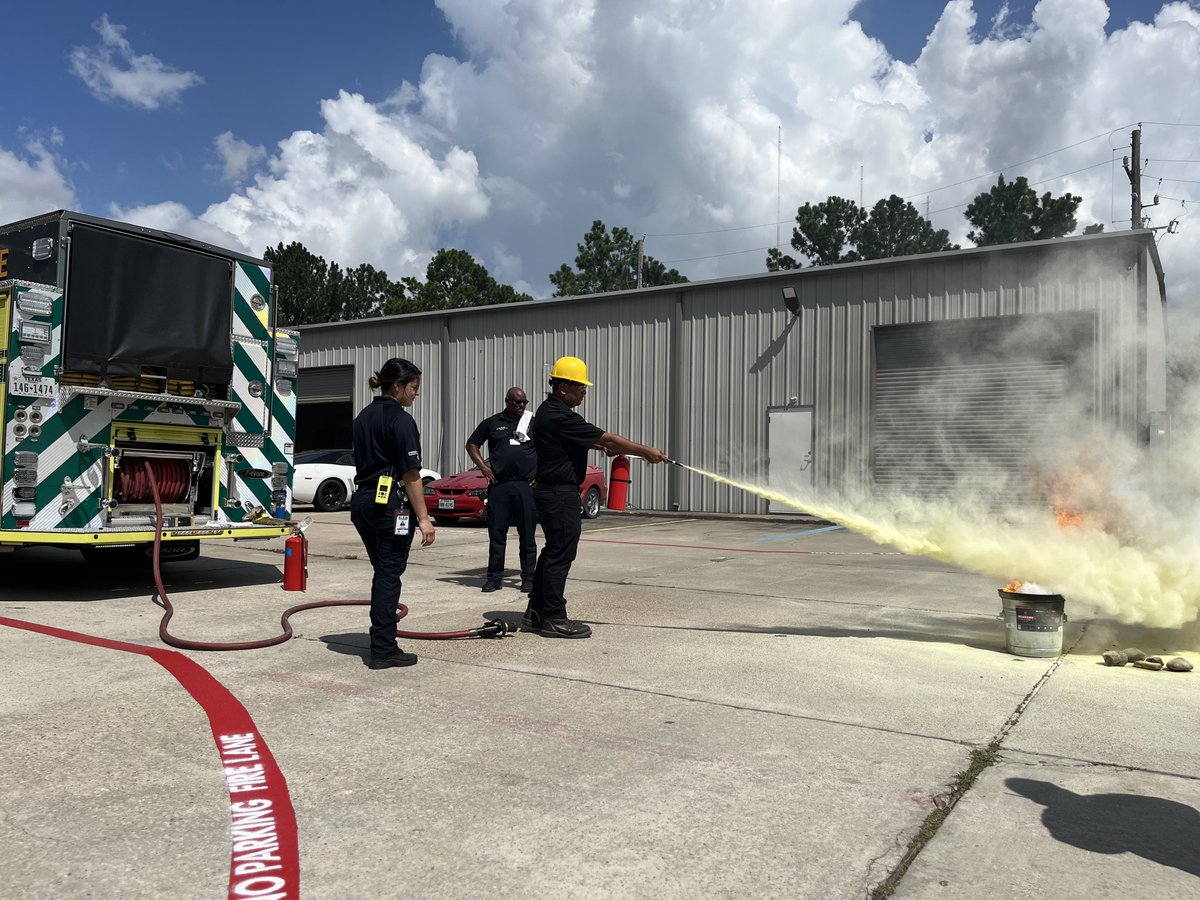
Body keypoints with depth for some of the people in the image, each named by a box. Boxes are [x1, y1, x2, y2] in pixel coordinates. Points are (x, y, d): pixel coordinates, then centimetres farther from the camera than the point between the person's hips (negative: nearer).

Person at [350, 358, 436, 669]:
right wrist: (423, 518, -16)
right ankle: (383, 650, 5)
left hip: (362, 500, 8)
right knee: (389, 574, 0)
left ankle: (382, 635, 29)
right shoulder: (400, 420, -14)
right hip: (391, 504, -8)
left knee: (383, 571, 19)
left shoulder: (364, 416, 13)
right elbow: (410, 474, -17)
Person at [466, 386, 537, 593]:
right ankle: (494, 577, 12)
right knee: (496, 533, 3)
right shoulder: (492, 423, 9)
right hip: (499, 485, 0)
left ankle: (528, 577, 12)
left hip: (526, 485, 0)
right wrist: (482, 466, 2)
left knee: (527, 535, 4)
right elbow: (471, 444, 16)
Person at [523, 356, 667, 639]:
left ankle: (536, 612, 21)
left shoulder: (549, 412, 13)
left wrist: (601, 445, 8)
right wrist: (647, 452, -12)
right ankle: (554, 618, 3)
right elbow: (607, 439, -19)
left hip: (549, 490, 11)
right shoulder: (560, 417, -20)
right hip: (560, 493, -11)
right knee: (560, 554, -4)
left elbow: (583, 439, 26)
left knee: (553, 551, 15)